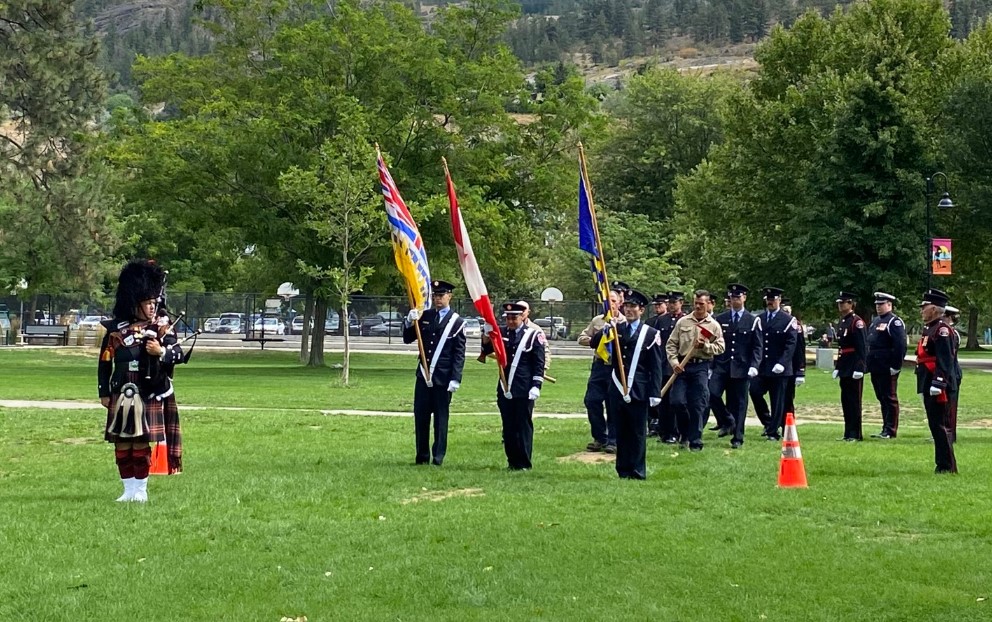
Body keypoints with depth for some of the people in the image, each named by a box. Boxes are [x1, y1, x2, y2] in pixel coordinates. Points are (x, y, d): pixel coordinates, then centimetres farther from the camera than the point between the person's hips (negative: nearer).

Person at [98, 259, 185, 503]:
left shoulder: (162, 328, 3)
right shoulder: (115, 331, 4)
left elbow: (178, 353, -6)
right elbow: (104, 363, 7)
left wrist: (162, 351, -26)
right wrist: (104, 393, 4)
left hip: (150, 397, -1)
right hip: (121, 397, 2)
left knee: (141, 443, -1)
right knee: (122, 443, 5)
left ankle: (141, 489, 9)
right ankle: (128, 489, 14)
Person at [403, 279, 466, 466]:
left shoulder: (457, 322, -2)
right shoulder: (424, 316, 10)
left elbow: (459, 354, -5)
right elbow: (407, 339, 11)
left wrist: (455, 379, -12)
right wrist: (410, 322, -7)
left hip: (443, 378, -4)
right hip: (423, 375, 4)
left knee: (441, 417, 2)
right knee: (420, 416, 5)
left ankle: (438, 458, 8)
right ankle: (422, 456, 14)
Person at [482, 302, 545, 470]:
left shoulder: (533, 335, -2)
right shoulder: (501, 333, 9)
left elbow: (539, 363, -3)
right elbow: (486, 349, -1)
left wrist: (536, 386, -11)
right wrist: (487, 332, -17)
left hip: (524, 390, -4)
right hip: (505, 388, 4)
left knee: (524, 426, 0)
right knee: (508, 427, 8)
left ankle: (523, 463, 6)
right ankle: (512, 461, 16)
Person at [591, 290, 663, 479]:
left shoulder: (651, 334, 1)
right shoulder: (616, 329, 11)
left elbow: (656, 367, -2)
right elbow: (594, 343, 2)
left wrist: (655, 393, -7)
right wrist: (606, 330, -15)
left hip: (639, 391, -3)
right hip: (618, 389, 3)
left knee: (638, 431, 1)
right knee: (621, 431, 7)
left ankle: (637, 471, 7)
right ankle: (623, 470, 14)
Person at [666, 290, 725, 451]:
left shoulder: (714, 326, 6)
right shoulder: (682, 322, 8)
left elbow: (720, 347, 3)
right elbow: (671, 344, 6)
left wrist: (705, 346, -14)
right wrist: (674, 362, -7)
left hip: (701, 367, -1)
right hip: (682, 366, 1)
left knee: (698, 406, -4)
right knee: (677, 401, -8)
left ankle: (695, 442, 4)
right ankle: (685, 433, 17)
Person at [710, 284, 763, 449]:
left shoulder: (753, 320, 4)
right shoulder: (720, 319, 9)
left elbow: (758, 346, 1)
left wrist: (754, 366, -12)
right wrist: (711, 366, 6)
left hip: (742, 368, -2)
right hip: (722, 366, 2)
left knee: (739, 403, 1)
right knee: (712, 393, -17)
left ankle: (737, 438, 8)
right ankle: (727, 421, 5)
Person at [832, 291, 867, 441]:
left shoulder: (857, 322, -12)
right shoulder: (841, 323, 15)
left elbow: (863, 347, -16)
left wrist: (859, 368, -20)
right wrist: (837, 367, 18)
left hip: (854, 367, -9)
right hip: (844, 369, 9)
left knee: (854, 401, -4)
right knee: (845, 401, 11)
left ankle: (855, 434, 0)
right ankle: (848, 433, 16)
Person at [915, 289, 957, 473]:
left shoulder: (942, 329, -13)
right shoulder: (929, 328, 18)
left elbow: (945, 360, -21)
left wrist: (938, 383, -26)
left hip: (938, 386, -10)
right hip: (929, 385, 10)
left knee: (941, 425, -7)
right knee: (936, 425, 13)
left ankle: (948, 466, -3)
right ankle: (942, 463, 19)